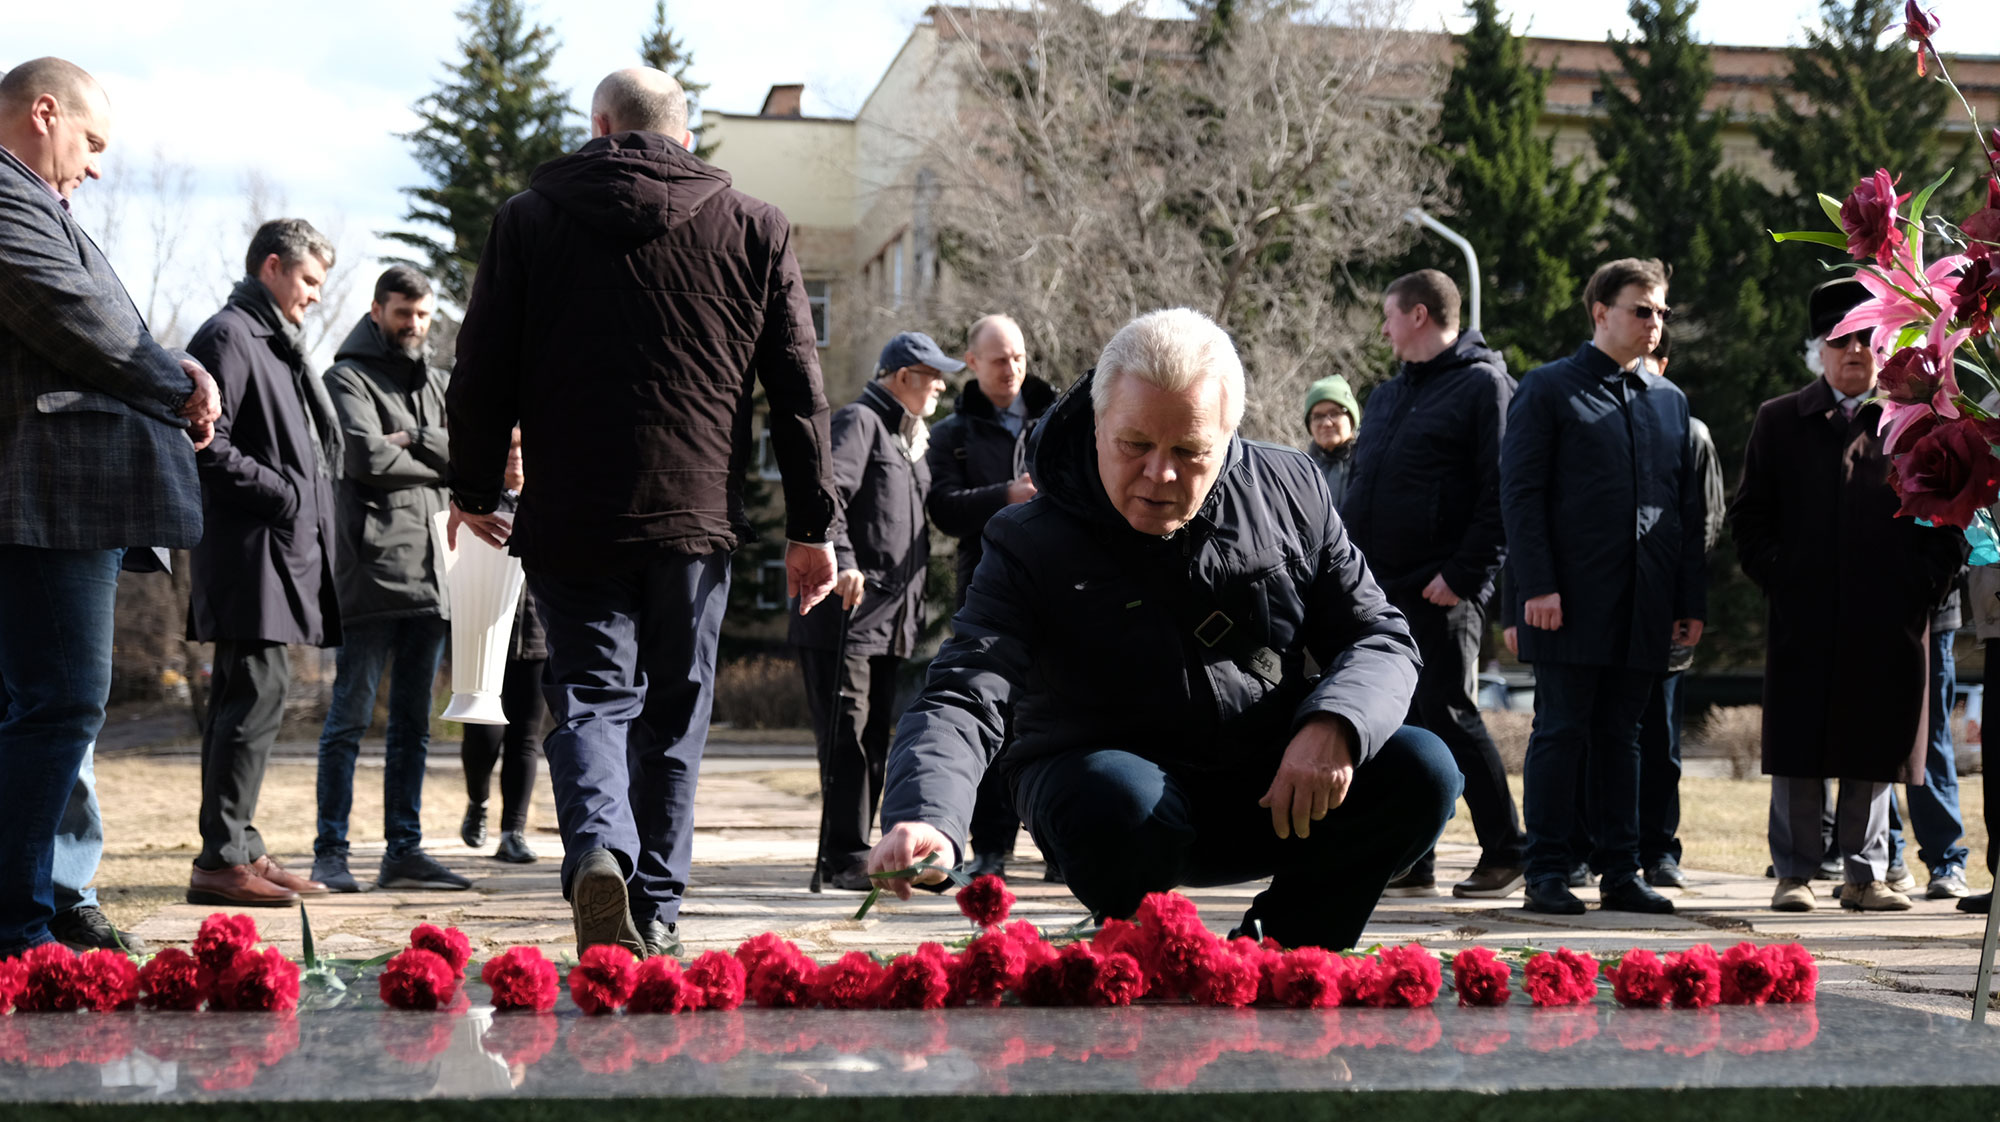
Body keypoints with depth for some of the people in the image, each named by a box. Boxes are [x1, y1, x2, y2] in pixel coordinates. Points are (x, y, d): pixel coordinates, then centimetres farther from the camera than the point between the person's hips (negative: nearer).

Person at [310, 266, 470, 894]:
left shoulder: (435, 382, 20)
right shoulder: (348, 377, 1)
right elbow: (368, 456, -15)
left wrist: (416, 439, -10)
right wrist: (442, 461, -3)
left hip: (429, 575, 7)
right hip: (371, 571, -7)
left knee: (414, 723, 9)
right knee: (350, 717, -5)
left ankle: (404, 850, 13)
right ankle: (330, 852, 0)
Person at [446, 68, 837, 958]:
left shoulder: (528, 220, 6)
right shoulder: (754, 229, 7)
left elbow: (481, 375, 7)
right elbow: (799, 389, 6)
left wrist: (473, 492, 19)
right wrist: (811, 526, 10)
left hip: (570, 517, 0)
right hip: (696, 515, 1)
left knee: (590, 695, 4)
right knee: (674, 710, 10)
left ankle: (598, 851, -23)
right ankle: (656, 912, 11)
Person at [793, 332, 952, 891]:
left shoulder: (905, 436, 23)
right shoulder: (858, 422, -8)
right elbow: (827, 491, -24)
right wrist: (843, 562, -35)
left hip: (887, 619, 10)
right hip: (846, 614, -10)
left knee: (874, 738, 11)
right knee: (848, 737, -10)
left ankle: (852, 854, 17)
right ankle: (844, 859, -8)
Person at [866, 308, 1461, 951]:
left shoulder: (1290, 492, -2)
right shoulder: (1031, 547, -12)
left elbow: (1378, 637, 1)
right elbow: (963, 699, -24)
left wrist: (1334, 726, -23)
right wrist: (926, 819, -46)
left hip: (1271, 793, 4)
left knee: (1421, 771, -20)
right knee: (1119, 804, -38)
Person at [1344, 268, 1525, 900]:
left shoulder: (1484, 386, -4)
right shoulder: (1387, 397, 21)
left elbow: (1500, 494, -12)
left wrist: (1463, 574, -19)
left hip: (1440, 593, -8)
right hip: (1378, 588, 8)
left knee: (1449, 718, -7)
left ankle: (1506, 855, 3)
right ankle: (1409, 864, 12)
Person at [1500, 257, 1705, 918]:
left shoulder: (1670, 401, 17)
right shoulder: (1548, 389, 2)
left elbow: (1688, 508, 17)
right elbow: (1520, 492, -4)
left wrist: (1691, 600, 9)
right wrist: (1537, 585, -13)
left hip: (1645, 606, 5)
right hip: (1572, 600, -5)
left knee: (1621, 737, 9)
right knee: (1561, 733, -2)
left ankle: (1619, 872, 13)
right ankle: (1547, 875, 3)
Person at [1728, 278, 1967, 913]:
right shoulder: (1779, 421, 10)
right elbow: (1749, 515, 10)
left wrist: (1925, 584, -2)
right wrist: (1775, 575, -2)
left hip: (1888, 622, 0)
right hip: (1803, 618, 0)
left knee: (1875, 753, 5)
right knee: (1797, 750, 1)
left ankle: (1866, 875, 14)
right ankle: (1795, 873, 10)